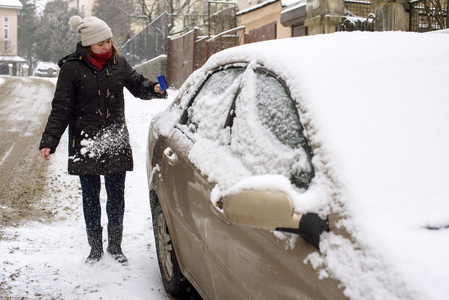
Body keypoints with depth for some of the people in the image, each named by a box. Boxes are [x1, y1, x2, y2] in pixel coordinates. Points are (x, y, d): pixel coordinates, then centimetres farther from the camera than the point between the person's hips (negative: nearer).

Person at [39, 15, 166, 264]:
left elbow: (137, 84, 14)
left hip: (116, 141, 2)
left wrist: (154, 88, -9)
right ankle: (95, 248, 22)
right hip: (85, 143, -2)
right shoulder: (72, 68, -7)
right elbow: (61, 108, -8)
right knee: (90, 196, 8)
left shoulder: (118, 63, 2)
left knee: (116, 195, 8)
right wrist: (49, 141, -16)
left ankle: (115, 246, 24)